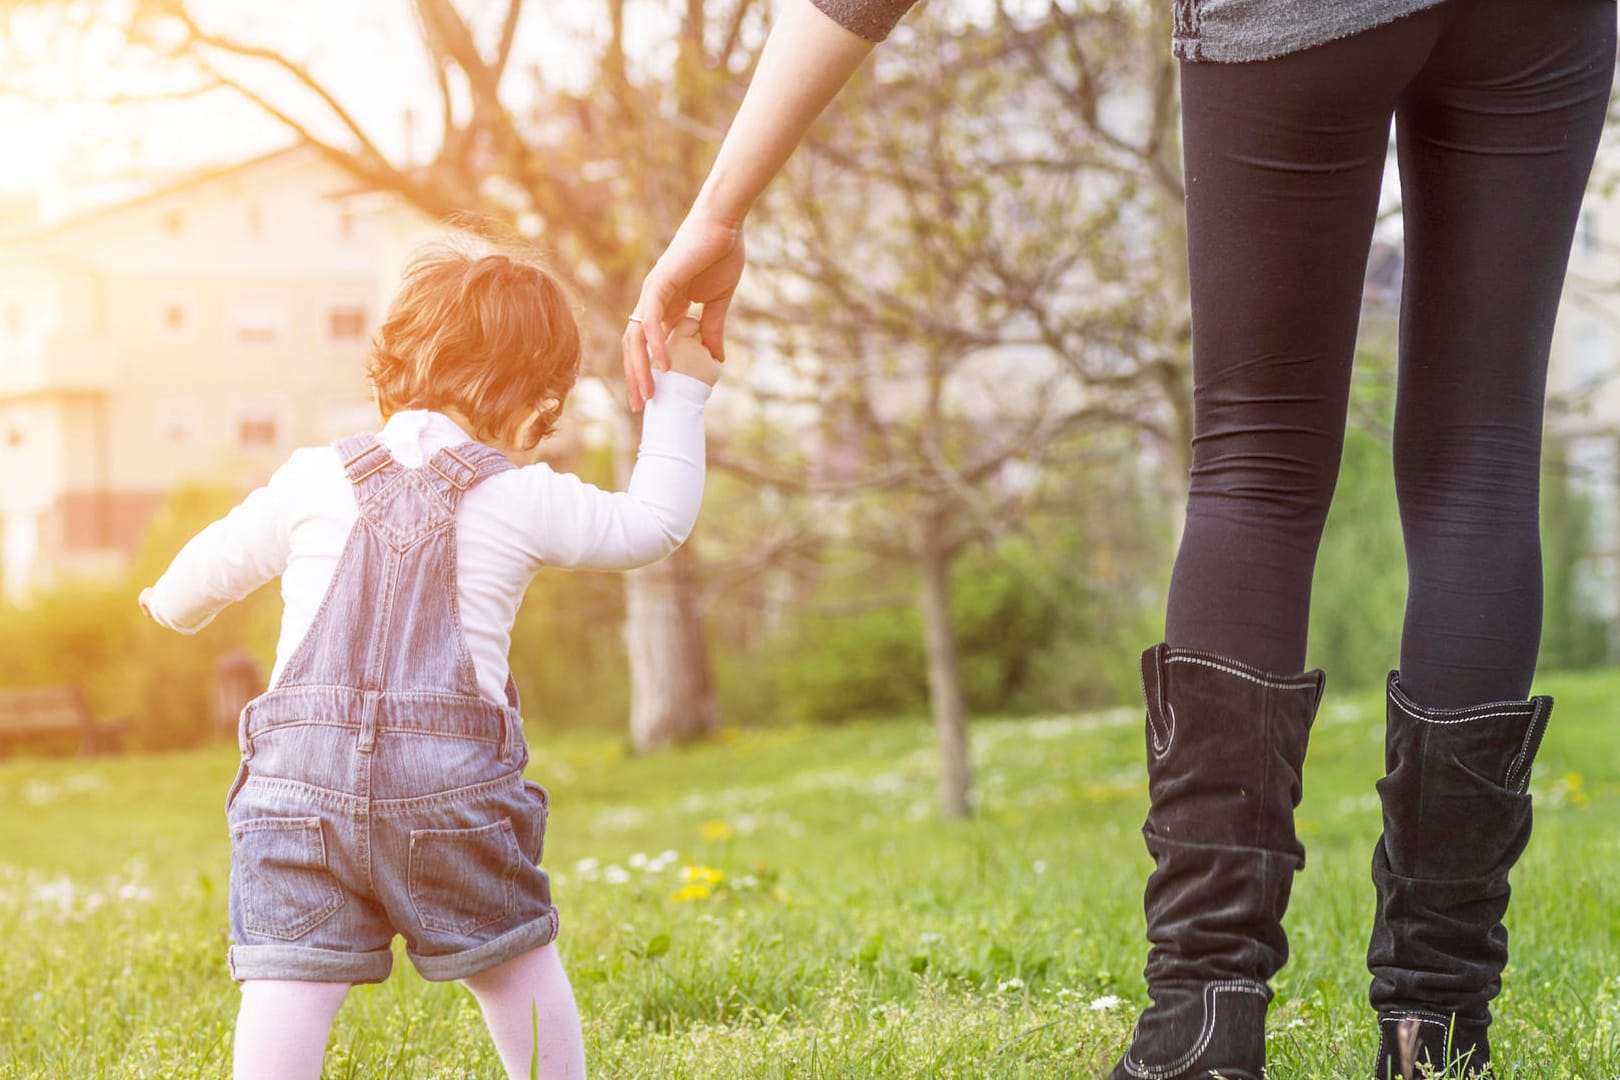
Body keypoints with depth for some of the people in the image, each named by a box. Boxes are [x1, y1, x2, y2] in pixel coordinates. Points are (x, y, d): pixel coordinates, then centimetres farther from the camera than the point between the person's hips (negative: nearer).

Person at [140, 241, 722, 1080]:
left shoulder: (313, 479, 10)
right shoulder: (523, 497, 4)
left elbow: (216, 565, 24)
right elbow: (653, 523, 16)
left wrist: (174, 606, 48)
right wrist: (679, 393, 27)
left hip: (301, 768, 1)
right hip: (452, 776, -1)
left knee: (288, 979, -3)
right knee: (517, 962, 16)